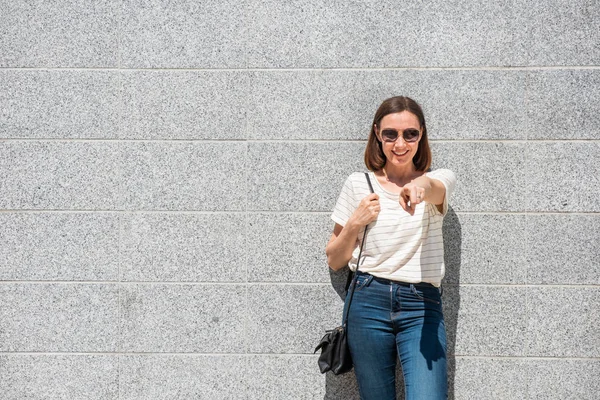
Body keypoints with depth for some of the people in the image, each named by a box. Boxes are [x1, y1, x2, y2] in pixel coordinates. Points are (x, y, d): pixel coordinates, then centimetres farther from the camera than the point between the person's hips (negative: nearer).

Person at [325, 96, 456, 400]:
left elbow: (436, 189, -23)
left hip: (423, 306, -1)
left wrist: (421, 186, -45)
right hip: (369, 300, 1)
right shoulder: (359, 184, 6)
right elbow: (334, 260, 11)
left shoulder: (440, 179, 6)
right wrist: (355, 223, -7)